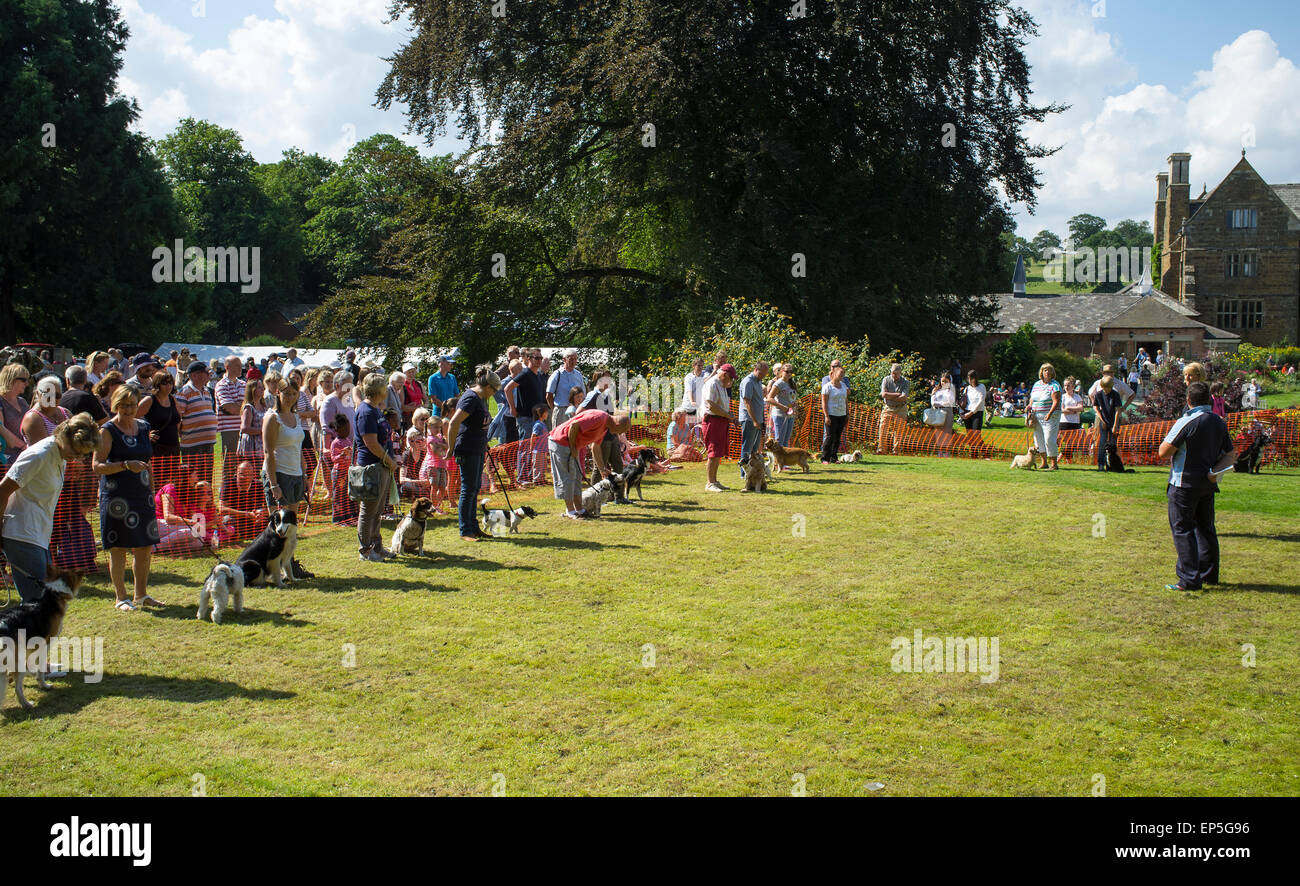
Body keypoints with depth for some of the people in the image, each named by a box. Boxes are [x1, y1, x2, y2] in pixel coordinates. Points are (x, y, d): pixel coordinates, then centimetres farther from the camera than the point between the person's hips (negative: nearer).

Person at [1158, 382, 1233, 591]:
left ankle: (1189, 580, -7)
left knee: (1182, 529, -3)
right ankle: (1209, 574, 26)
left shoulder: (1186, 423, -17)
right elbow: (1229, 454, 13)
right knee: (1205, 528, 18)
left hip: (1185, 484, -7)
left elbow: (1164, 451, -17)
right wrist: (1215, 470, 4)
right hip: (1208, 483, 7)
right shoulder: (1219, 423, 6)